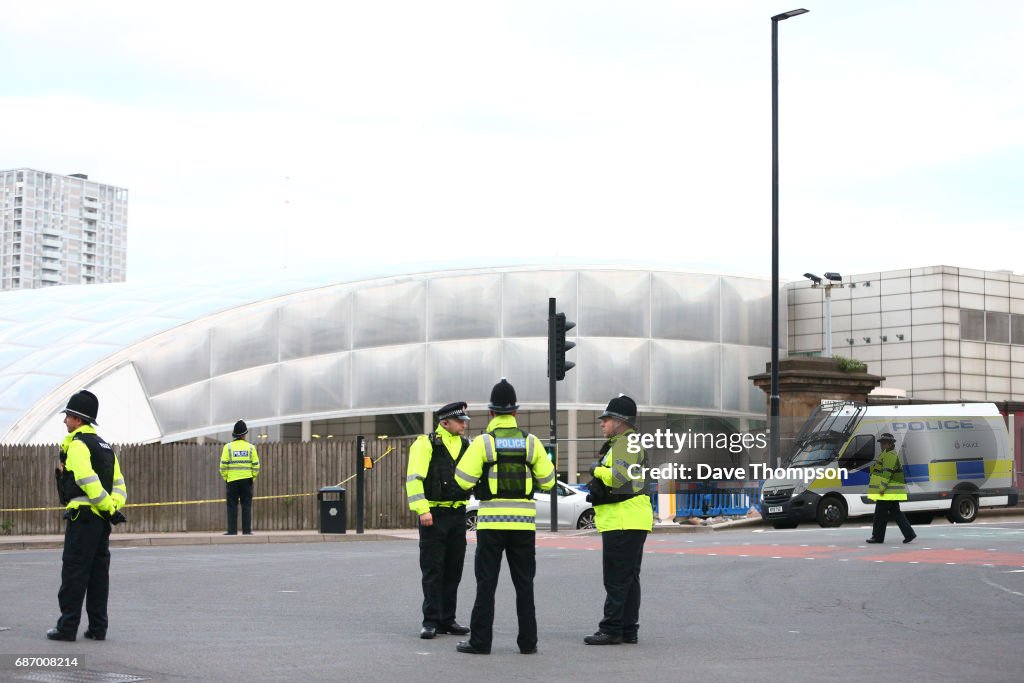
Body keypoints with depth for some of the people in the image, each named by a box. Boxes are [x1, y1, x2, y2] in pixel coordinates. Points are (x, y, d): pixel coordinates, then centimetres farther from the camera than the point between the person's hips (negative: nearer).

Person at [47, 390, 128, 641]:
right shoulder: (104, 446, 18)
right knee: (98, 572, 10)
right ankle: (97, 628, 10)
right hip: (102, 519, 8)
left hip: (82, 517, -8)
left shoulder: (76, 445, -10)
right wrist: (115, 506, 2)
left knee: (74, 573, -4)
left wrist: (109, 508, -15)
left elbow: (88, 481, -20)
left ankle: (67, 627, -3)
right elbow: (118, 482, 14)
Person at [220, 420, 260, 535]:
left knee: (232, 506, 2)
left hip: (232, 480, -1)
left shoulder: (228, 447, -2)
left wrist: (225, 477, 6)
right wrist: (253, 477, 12)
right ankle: (246, 530, 1)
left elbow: (223, 465, -5)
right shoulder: (250, 447, 2)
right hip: (247, 480, 1)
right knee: (246, 506, 5)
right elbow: (256, 465, 0)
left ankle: (232, 530, -2)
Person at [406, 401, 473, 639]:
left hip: (458, 514, 6)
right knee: (432, 570, -3)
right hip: (434, 515, -6)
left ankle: (447, 620, 17)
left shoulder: (467, 446, 12)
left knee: (453, 570, 10)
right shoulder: (426, 444, -8)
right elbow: (414, 479, -14)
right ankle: (431, 621, 1)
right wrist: (422, 509, -21)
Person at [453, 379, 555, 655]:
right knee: (524, 582, 9)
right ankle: (528, 641, 9)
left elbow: (463, 480, -8)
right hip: (523, 521, 2)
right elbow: (547, 480, 5)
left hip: (491, 520, -2)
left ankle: (480, 640, 3)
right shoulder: (531, 442, 2)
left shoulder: (482, 442, -6)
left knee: (486, 582, 3)